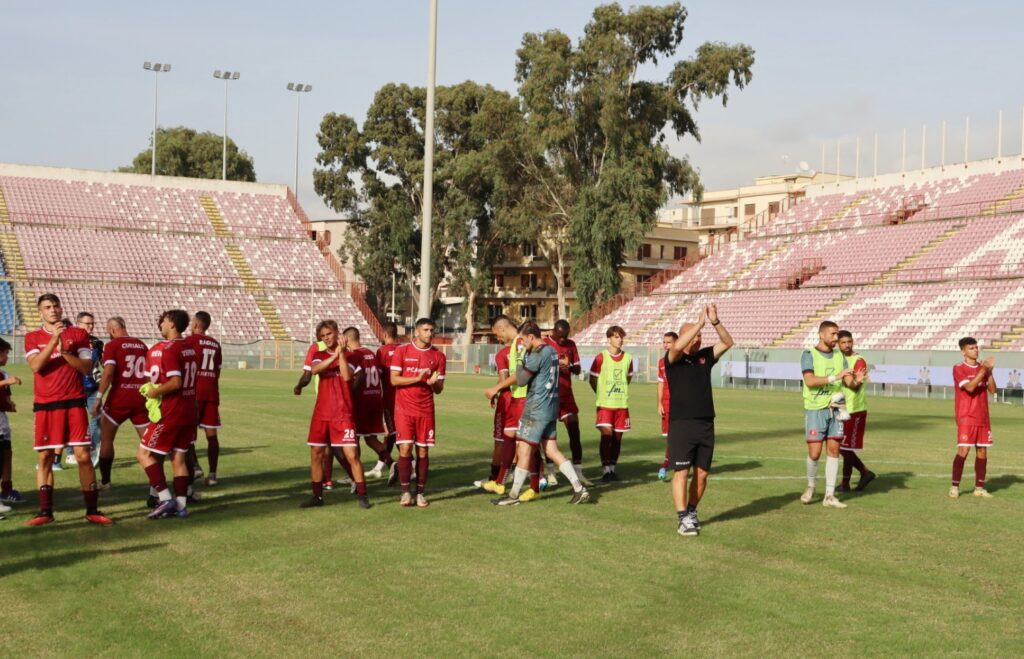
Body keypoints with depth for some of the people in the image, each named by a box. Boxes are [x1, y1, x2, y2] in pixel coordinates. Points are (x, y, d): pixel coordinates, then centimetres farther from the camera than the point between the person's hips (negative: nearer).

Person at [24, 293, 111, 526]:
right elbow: (35, 365, -11)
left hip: (74, 403, -1)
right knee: (45, 458, 3)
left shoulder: (78, 334, 6)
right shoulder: (33, 337, 6)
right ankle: (45, 511, 10)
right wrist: (53, 339, -18)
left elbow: (87, 368, -3)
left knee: (83, 456, -4)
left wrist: (65, 352, -15)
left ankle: (92, 511, 1)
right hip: (45, 406, 1)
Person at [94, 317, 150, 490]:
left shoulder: (112, 345, -4)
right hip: (141, 398, 4)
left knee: (106, 438, 12)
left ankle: (104, 482, 16)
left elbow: (108, 372, -16)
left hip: (119, 397, -4)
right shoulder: (142, 345, 11)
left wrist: (99, 398, -14)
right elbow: (150, 373, 14)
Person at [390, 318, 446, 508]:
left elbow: (439, 390, 7)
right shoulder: (402, 351, -1)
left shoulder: (438, 356, 5)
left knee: (423, 451, 3)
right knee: (405, 449, -7)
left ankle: (420, 493, 11)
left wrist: (433, 383, -17)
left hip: (426, 410, 2)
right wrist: (417, 378, -17)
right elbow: (394, 379, -6)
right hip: (404, 409, -2)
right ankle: (405, 492, 4)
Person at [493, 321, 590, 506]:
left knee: (524, 450, -1)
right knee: (552, 450, 11)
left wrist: (520, 365, 5)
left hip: (536, 410, -9)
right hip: (551, 408, 9)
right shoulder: (552, 351, 12)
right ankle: (579, 488, 7)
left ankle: (514, 495, 5)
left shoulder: (537, 354, -17)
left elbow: (521, 380, -12)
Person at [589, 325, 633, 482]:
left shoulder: (627, 358, 5)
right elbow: (592, 379, 2)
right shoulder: (601, 357, -6)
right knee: (606, 434, -12)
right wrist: (602, 393, 3)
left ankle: (612, 468, 19)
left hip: (622, 404, 4)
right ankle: (606, 470, -8)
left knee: (618, 436, 7)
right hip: (605, 404, -4)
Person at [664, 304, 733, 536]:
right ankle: (683, 519, -4)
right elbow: (677, 346, -24)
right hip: (681, 424, -5)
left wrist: (715, 322, -12)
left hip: (706, 424, 5)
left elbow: (728, 342, 3)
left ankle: (692, 512, 25)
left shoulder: (705, 356, 12)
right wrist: (700, 322, -22)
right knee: (681, 472, -7)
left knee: (702, 473, 9)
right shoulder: (673, 359, -2)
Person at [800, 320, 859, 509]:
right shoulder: (809, 355, -6)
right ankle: (811, 486, 22)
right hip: (815, 410, -5)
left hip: (834, 409, 5)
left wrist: (856, 380, -20)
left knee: (833, 451, 2)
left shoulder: (839, 356, 10)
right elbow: (810, 380, -19)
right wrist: (835, 376, -27)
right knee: (814, 453, -5)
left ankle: (829, 495, 7)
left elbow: (848, 381, 3)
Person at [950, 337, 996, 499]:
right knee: (963, 450, -11)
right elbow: (970, 387, -20)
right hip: (966, 417, -6)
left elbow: (992, 390, 3)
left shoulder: (982, 368, 11)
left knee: (982, 451, 6)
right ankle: (954, 486, -4)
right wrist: (983, 370, -21)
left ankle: (979, 487, 13)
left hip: (983, 417, 6)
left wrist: (989, 371, -8)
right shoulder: (959, 369, -6)